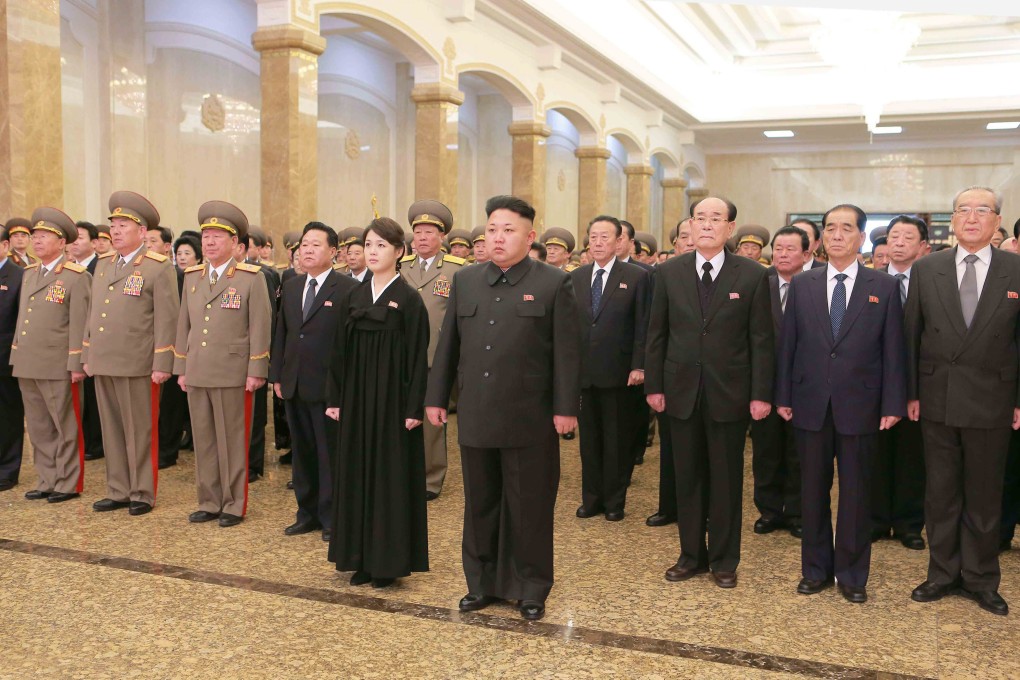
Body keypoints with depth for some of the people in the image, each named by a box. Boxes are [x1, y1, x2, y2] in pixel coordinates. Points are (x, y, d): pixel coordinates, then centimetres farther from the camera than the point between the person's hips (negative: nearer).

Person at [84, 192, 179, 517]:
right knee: (111, 430, 12)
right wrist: (87, 354, 16)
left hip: (137, 366, -6)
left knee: (139, 432, 2)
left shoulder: (159, 267, -7)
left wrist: (162, 365, -14)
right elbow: (94, 312, 19)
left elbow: (166, 319, -11)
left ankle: (142, 494, 14)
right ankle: (118, 492, 22)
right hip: (103, 363, 7)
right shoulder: (103, 264, 14)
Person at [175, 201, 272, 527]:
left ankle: (234, 505, 13)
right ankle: (209, 503, 22)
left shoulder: (252, 277, -4)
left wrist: (256, 371, -11)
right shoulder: (192, 277, 12)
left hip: (233, 375, -5)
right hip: (197, 375, 5)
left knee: (232, 442, 2)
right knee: (203, 440, 11)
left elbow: (260, 327, -7)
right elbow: (184, 325, 16)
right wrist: (181, 368, 13)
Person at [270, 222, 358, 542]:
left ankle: (332, 518, 15)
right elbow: (281, 333, 15)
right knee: (302, 452, 14)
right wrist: (277, 375, 9)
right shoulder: (291, 287, 12)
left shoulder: (348, 288, -8)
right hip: (294, 385, 7)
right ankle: (308, 513, 26)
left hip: (328, 386, -6)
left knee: (330, 454, 3)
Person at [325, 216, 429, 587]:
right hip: (356, 398, 5)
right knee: (358, 472, 9)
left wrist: (413, 408, -14)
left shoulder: (409, 299, -7)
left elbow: (418, 357, -10)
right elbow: (340, 351, 10)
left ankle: (390, 560, 12)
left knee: (391, 474, 1)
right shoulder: (353, 298, 9)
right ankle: (361, 557, 20)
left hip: (392, 399, -5)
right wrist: (335, 398, 5)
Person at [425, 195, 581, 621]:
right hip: (475, 417, 4)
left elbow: (566, 352, -6)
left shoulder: (554, 284, -3)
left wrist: (565, 408, -10)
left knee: (529, 507, 7)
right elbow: (448, 345, 12)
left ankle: (532, 589, 22)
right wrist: (436, 397, 9)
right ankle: (482, 583, 28)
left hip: (529, 419, -4)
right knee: (480, 505, 14)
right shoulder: (465, 281, 10)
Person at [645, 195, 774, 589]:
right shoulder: (668, 273, 3)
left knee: (726, 479, 8)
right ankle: (692, 554, 25)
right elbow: (656, 334, 6)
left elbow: (761, 340, -3)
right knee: (687, 478, 11)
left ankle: (724, 560, 22)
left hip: (729, 393, -2)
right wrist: (653, 386, 2)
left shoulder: (753, 276, -3)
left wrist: (761, 394, -7)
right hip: (682, 391, 2)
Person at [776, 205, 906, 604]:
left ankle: (853, 575, 21)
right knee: (813, 490, 11)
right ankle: (816, 568, 25)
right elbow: (787, 344, 5)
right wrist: (783, 396, 1)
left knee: (856, 493, 7)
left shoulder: (884, 287, 1)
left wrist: (893, 404, -6)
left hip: (859, 406, -1)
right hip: (811, 404, 2)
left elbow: (893, 350, -1)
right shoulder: (801, 286, 5)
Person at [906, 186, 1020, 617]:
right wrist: (911, 393, 1)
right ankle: (942, 573, 25)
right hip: (937, 399, 1)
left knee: (985, 496, 10)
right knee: (940, 493, 11)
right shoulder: (926, 269, 1)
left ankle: (981, 578, 25)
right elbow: (911, 335, 3)